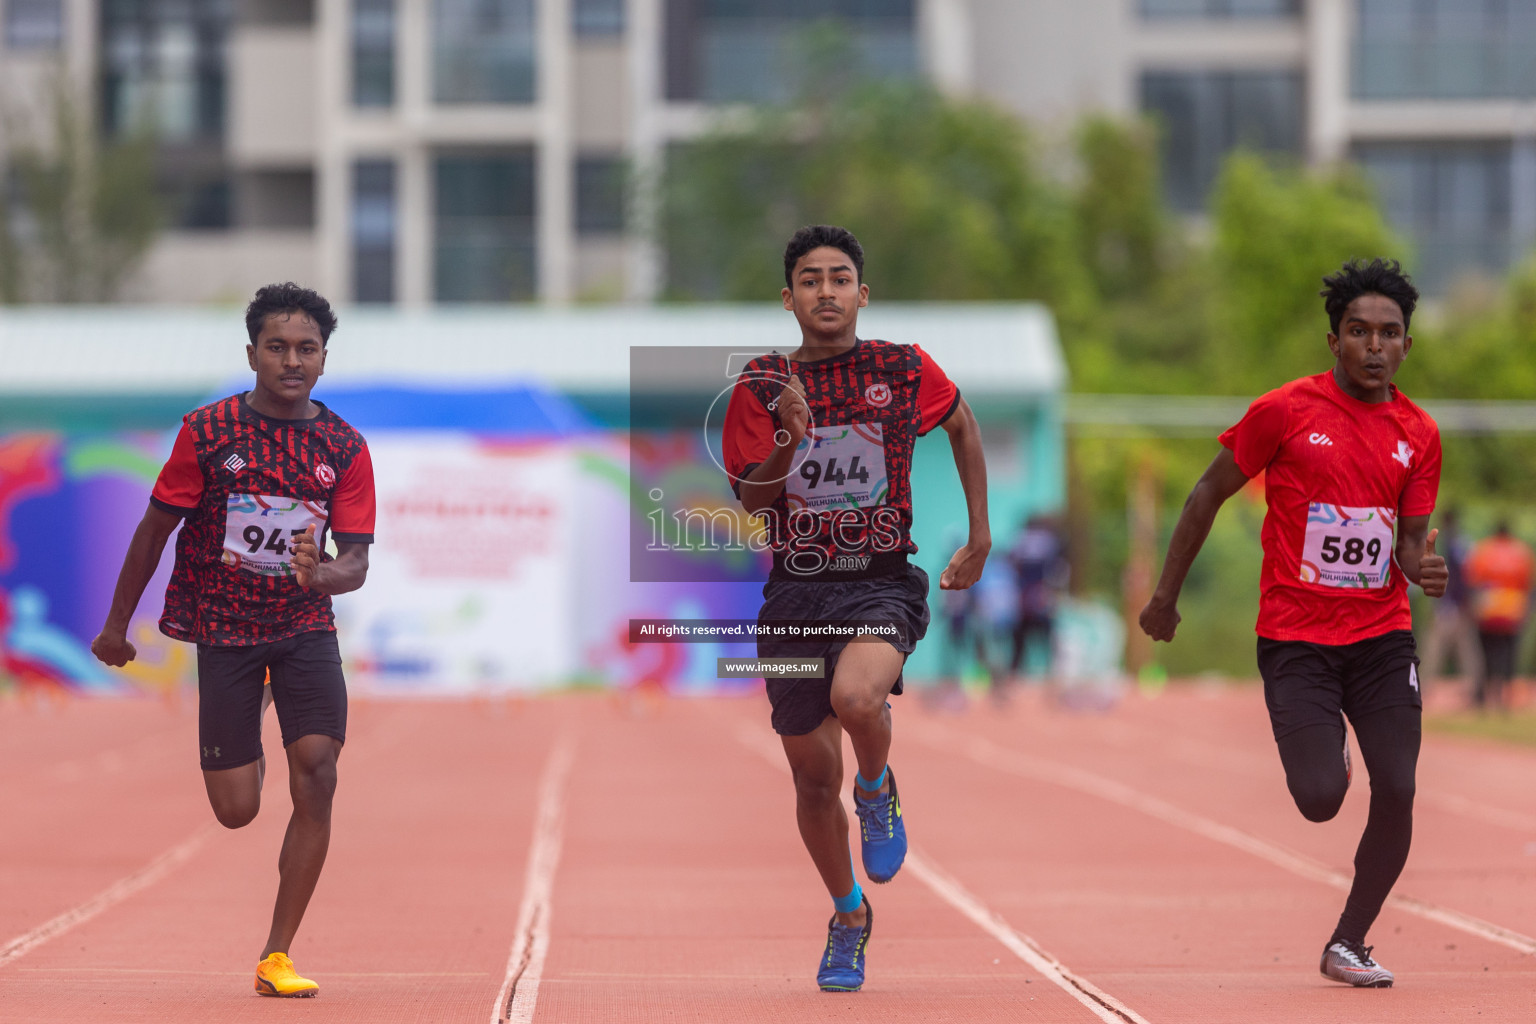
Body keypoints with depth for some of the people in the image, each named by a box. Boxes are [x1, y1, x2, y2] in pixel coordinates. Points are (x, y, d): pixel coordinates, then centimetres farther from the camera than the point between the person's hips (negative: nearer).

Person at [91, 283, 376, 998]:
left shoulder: (345, 449, -4)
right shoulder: (208, 431, -8)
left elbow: (356, 561, -6)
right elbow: (156, 527, 1)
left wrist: (323, 572, -30)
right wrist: (116, 624, 7)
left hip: (305, 625, 1)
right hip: (223, 628, -1)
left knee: (316, 776, -17)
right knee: (236, 811, -4)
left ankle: (277, 956, -7)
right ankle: (248, 760, 38)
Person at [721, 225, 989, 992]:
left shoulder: (905, 371, 0)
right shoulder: (761, 386, 0)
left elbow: (962, 426, 18)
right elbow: (750, 500, -4)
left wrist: (980, 537, 15)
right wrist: (791, 440, -23)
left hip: (883, 584, -2)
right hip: (795, 591, 2)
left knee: (856, 697, -34)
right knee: (814, 778, 7)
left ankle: (878, 791, 2)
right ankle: (849, 918, 32)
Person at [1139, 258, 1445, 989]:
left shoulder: (1418, 434, 5)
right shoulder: (1285, 412, -6)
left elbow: (1411, 540, 11)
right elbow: (1208, 496, 3)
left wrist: (1422, 566, -14)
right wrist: (1165, 596, 6)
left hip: (1381, 636, 3)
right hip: (1296, 638, -3)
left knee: (1397, 792, -8)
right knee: (1321, 800, -14)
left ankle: (1348, 944, 10)